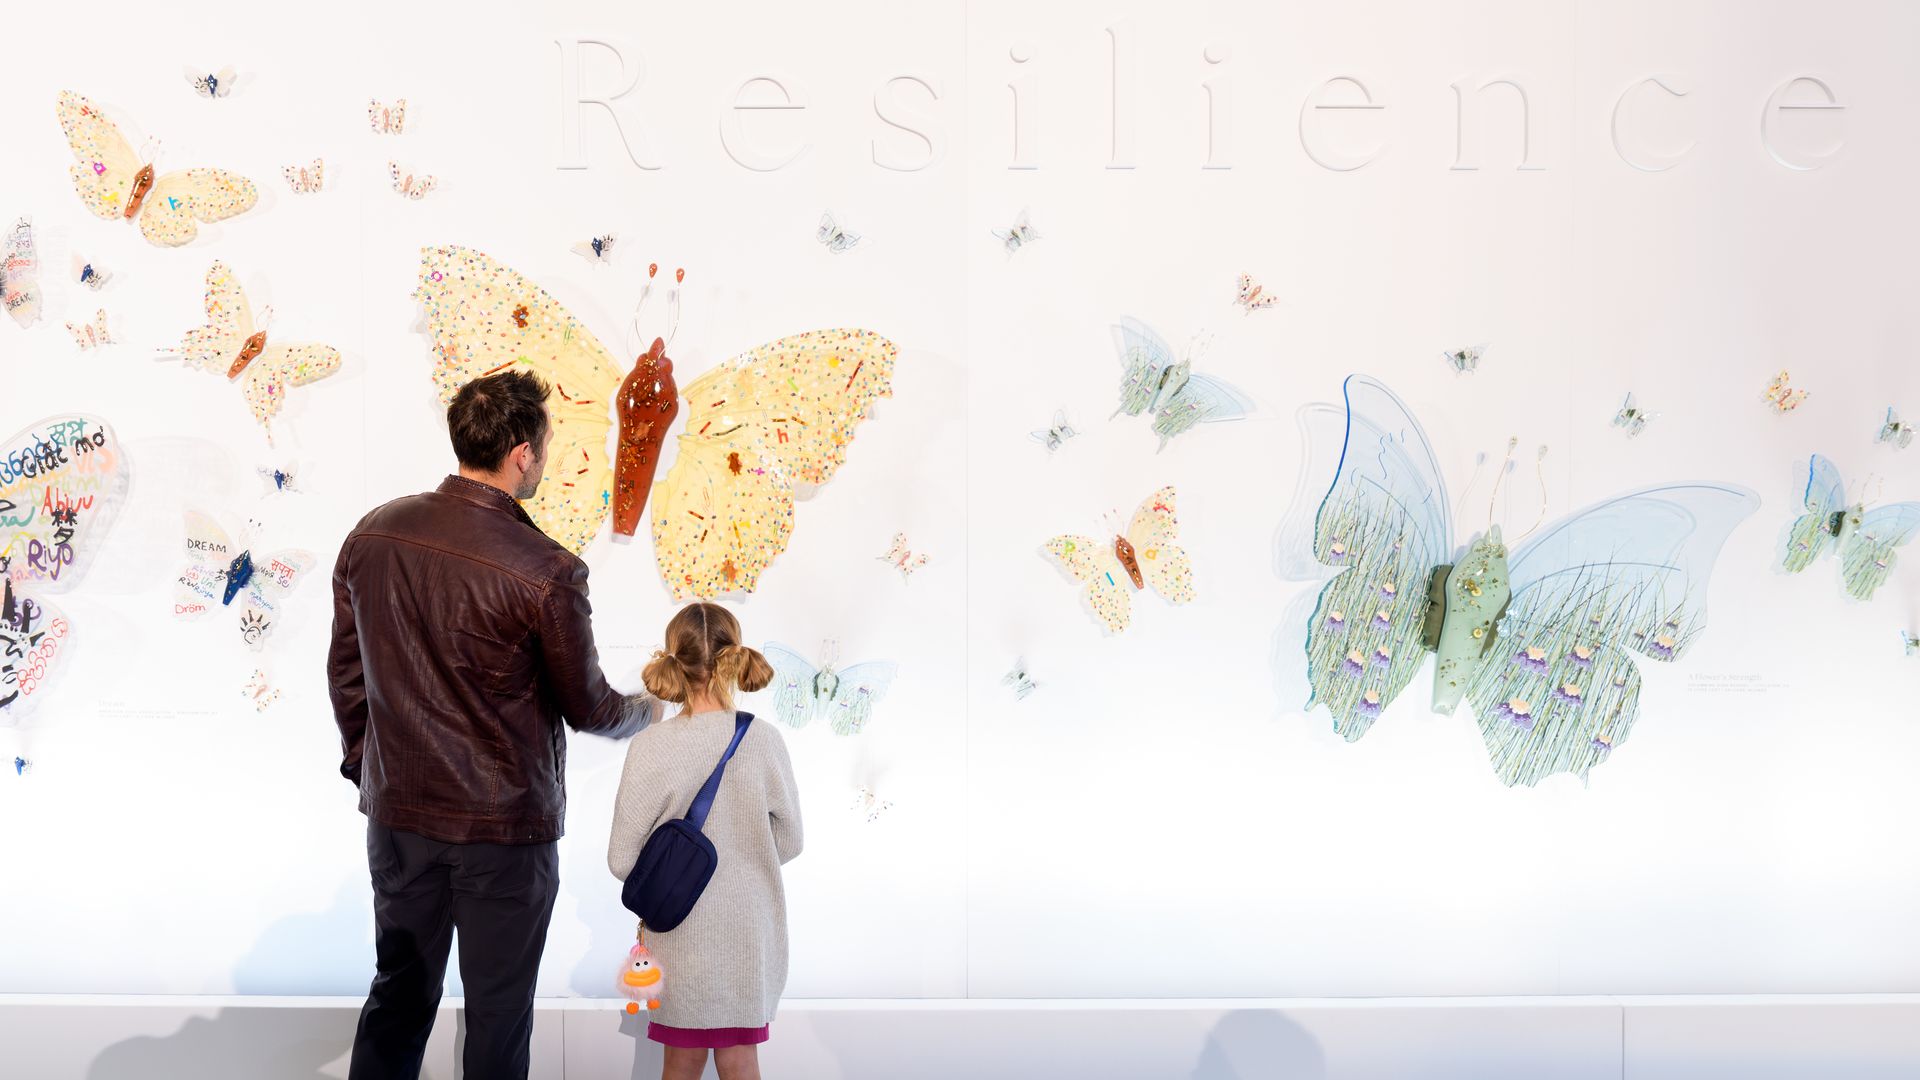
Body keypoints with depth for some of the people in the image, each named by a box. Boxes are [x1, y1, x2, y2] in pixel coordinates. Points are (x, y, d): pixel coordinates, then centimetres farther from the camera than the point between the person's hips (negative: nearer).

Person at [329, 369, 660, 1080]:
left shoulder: (372, 536, -5)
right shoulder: (546, 573, -20)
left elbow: (345, 673, 6)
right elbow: (586, 708, -7)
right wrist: (647, 709, 15)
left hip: (398, 814, 5)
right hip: (504, 830, -5)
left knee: (399, 993, 19)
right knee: (497, 1010, 11)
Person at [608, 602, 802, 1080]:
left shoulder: (651, 748, -14)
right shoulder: (765, 741, -9)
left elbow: (622, 858, -9)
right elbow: (789, 841, 1)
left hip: (684, 933, -1)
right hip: (751, 933, 1)